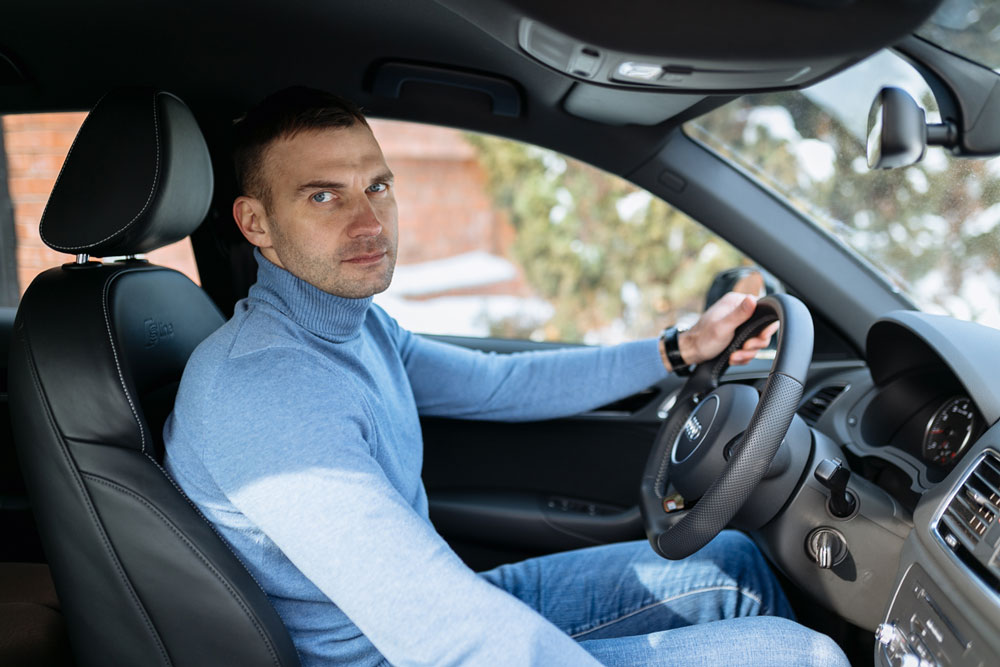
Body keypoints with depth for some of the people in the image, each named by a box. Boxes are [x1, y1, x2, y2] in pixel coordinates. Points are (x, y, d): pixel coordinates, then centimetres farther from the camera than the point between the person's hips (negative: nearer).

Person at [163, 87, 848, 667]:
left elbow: (498, 383, 15)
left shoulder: (356, 323, 2)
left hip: (454, 605, 9)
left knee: (734, 562, 15)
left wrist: (682, 349, 13)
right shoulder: (259, 386, -29)